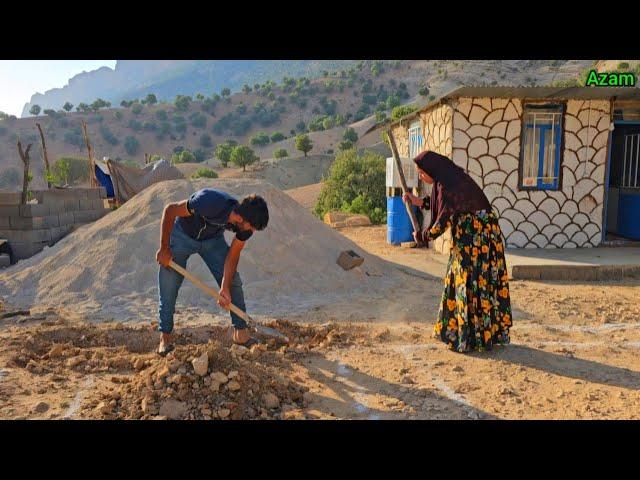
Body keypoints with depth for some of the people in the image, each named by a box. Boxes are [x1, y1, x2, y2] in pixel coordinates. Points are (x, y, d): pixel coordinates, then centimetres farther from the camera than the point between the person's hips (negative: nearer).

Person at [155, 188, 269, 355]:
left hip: (213, 239, 4)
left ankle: (240, 332, 4)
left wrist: (225, 288, -22)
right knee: (169, 286, -6)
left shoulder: (246, 225, -25)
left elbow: (232, 257, -13)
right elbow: (169, 210, -28)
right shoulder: (209, 203, -42)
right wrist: (164, 249, -22)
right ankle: (165, 337, 9)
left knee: (234, 282, -6)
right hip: (182, 235, -3)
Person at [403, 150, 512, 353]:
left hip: (476, 239, -10)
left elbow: (443, 221, -18)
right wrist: (420, 202, 11)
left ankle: (472, 337, 13)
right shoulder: (449, 178, 7)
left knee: (471, 285, 0)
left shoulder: (449, 186, -22)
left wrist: (422, 236, -1)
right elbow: (445, 205, 22)